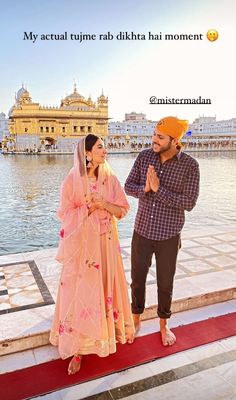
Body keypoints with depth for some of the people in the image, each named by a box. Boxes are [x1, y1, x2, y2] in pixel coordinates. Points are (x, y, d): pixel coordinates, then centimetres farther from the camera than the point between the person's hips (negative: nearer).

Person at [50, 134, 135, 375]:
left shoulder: (110, 179, 0)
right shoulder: (72, 180, -10)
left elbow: (122, 210, 1)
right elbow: (64, 214, -9)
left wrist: (105, 204, -18)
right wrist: (90, 206, -20)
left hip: (105, 243, 3)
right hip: (81, 243, -3)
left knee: (106, 287, 15)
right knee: (80, 292, 3)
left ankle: (110, 331, 38)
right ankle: (78, 349, 18)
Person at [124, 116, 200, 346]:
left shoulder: (189, 165, -13)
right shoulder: (144, 157, -4)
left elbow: (189, 203, -17)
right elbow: (128, 187, 0)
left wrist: (158, 189, -25)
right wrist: (144, 189, -22)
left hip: (168, 236, -2)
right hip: (142, 231, 3)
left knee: (165, 283, 14)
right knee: (137, 278, 15)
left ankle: (163, 325, 40)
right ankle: (136, 320, 40)